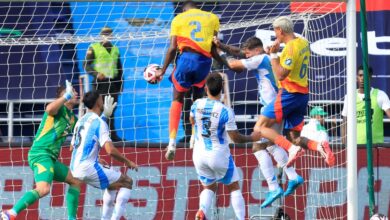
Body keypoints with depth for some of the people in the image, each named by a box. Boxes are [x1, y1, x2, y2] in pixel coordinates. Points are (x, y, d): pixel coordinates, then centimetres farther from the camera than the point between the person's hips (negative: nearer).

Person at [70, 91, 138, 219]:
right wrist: (128, 162, -7)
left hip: (75, 170, 8)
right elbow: (110, 150, -21)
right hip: (89, 169, -8)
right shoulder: (99, 122, -10)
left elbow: (72, 147, 25)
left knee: (114, 182, 29)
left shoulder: (81, 121, 15)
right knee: (127, 182, 3)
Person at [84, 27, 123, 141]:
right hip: (100, 82, -5)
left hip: (113, 82, 5)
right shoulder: (94, 48, 2)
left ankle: (112, 134, 9)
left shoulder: (115, 49, 18)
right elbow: (86, 65, -2)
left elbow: (119, 68, 22)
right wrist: (96, 73, -17)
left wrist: (120, 83, 16)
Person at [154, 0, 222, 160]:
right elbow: (213, 48, 10)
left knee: (177, 99, 11)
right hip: (205, 61, 1)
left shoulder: (178, 19, 13)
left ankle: (172, 141, -4)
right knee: (198, 99, 23)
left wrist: (163, 70, 10)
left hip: (186, 58, -1)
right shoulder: (212, 18, 16)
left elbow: (172, 48, 4)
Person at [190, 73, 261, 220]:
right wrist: (252, 138, 2)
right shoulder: (225, 111, -22)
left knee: (209, 187, 20)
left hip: (199, 154, 4)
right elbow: (235, 138, -16)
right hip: (219, 155, -4)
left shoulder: (197, 104, -10)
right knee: (234, 187, 15)